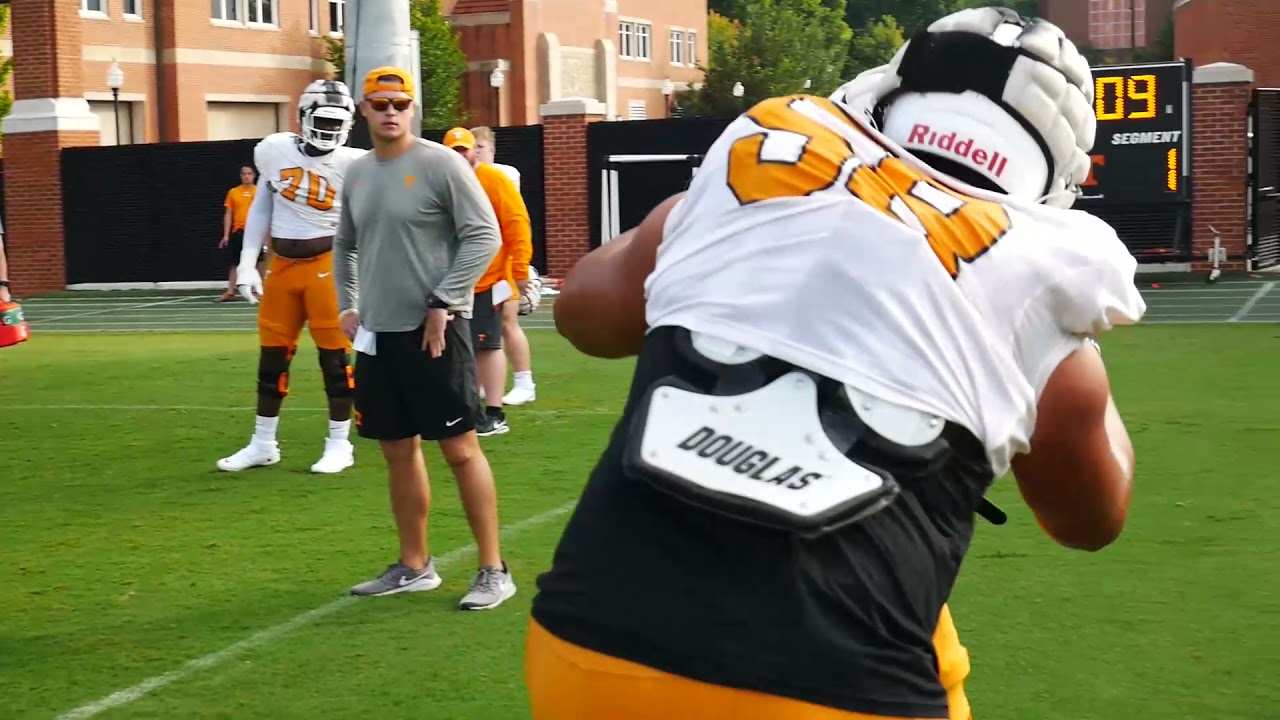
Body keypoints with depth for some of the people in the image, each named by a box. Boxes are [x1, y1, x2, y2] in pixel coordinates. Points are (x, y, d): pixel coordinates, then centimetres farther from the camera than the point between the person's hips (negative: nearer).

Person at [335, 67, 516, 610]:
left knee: (460, 449, -4)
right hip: (377, 333, 7)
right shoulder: (357, 175, 12)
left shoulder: (441, 164, -9)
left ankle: (493, 570, 3)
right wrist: (347, 306, 13)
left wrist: (442, 303, -15)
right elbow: (346, 246, 25)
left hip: (434, 331, -7)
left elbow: (484, 236, -13)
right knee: (398, 450, 12)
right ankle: (414, 566, 23)